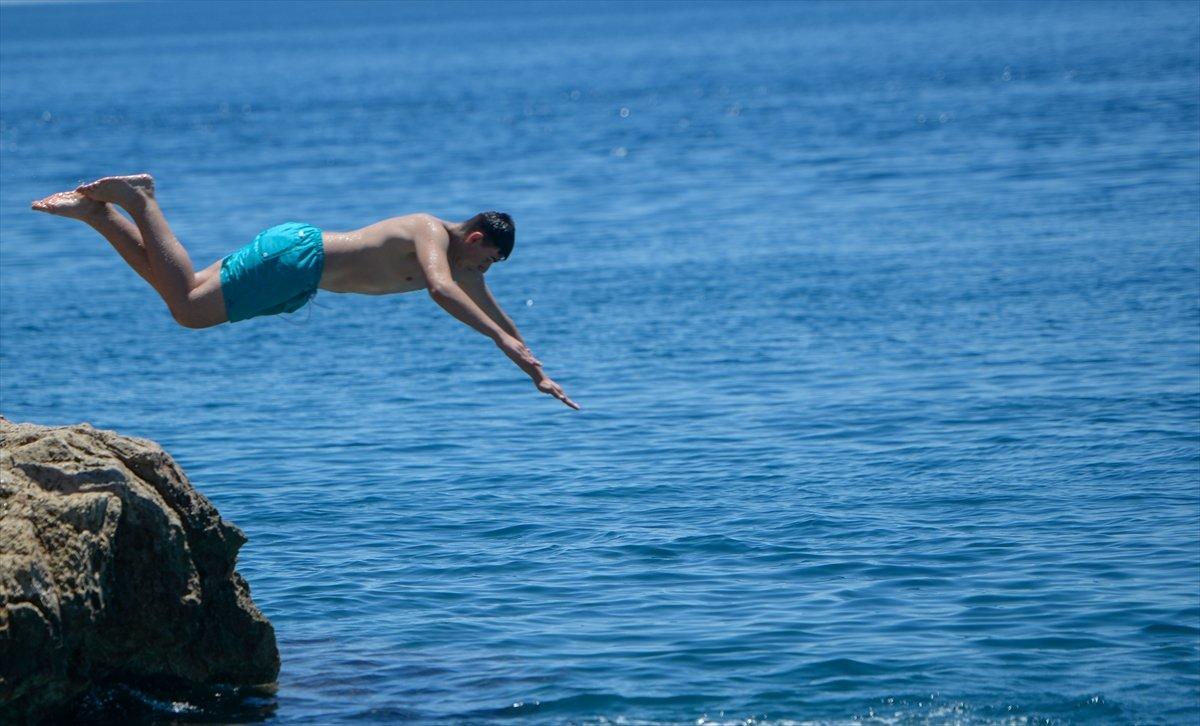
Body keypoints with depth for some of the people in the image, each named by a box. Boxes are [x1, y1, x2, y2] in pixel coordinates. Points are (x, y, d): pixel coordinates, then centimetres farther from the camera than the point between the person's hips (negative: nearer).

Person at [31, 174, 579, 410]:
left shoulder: (462, 265, 11)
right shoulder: (432, 234, -18)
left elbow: (493, 315, 22)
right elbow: (439, 289, -37)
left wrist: (539, 374, 21)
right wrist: (504, 341, -41)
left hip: (301, 274, 9)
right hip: (296, 257, -9)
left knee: (175, 290, 11)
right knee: (187, 308, -19)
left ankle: (97, 211, 12)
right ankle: (138, 199, -9)